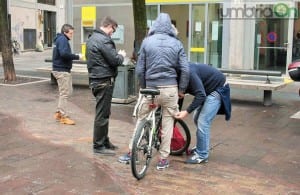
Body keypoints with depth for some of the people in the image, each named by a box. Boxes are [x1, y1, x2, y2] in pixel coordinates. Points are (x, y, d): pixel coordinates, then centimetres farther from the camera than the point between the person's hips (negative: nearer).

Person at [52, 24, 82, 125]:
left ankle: (59, 112, 22)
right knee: (64, 93, -4)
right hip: (62, 71, -10)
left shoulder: (61, 39, 17)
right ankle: (64, 116, 3)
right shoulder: (62, 40, -14)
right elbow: (64, 54, -27)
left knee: (68, 91, 16)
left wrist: (74, 56, 3)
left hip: (64, 70, 10)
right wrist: (77, 56, -18)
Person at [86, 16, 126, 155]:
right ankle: (98, 146, 4)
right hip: (104, 81, -10)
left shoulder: (92, 39, 15)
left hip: (95, 80, 10)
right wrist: (121, 55, 3)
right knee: (102, 114, -3)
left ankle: (104, 141, 26)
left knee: (103, 112, 17)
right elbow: (115, 60, -19)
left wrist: (117, 55, 16)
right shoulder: (104, 40, -17)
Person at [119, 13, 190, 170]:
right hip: (170, 88, 0)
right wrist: (181, 89, 10)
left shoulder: (147, 42, 2)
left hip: (151, 88, 0)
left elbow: (139, 69, 2)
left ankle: (130, 153, 22)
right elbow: (185, 70, -3)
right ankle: (163, 159, 13)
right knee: (167, 122, 8)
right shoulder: (176, 43, 2)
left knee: (141, 119, 14)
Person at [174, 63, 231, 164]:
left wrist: (186, 112, -34)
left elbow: (200, 95, -32)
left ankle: (202, 155, -3)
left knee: (203, 121, -12)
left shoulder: (188, 73, -30)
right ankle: (201, 147, 28)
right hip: (208, 90, 10)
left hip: (218, 89, -10)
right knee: (197, 119, 13)